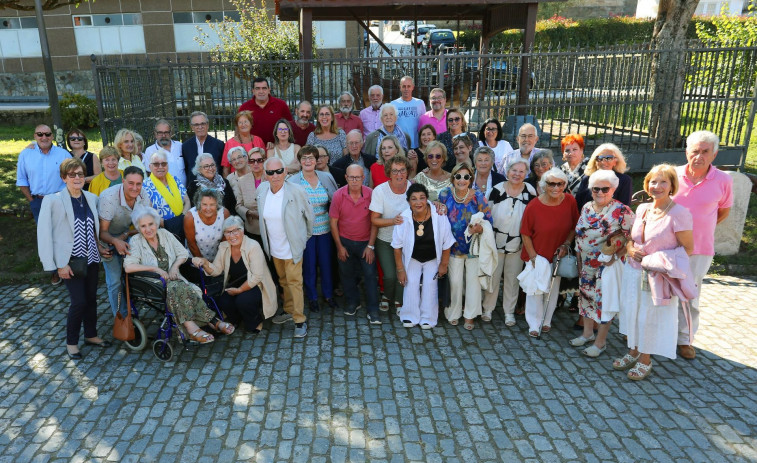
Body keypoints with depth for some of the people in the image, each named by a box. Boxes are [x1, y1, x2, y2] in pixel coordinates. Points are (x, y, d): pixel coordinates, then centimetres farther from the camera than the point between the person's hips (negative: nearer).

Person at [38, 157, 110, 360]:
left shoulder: (92, 198, 3)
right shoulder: (53, 200, -13)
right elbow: (44, 234, -13)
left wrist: (98, 246, 3)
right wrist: (60, 265, -15)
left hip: (91, 259, 5)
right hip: (71, 260, -5)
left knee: (91, 299, 14)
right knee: (79, 302, -7)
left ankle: (91, 335, 33)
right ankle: (71, 342, 15)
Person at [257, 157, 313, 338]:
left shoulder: (297, 192, -19)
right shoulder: (262, 190, -4)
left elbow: (309, 216, -5)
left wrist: (305, 237, 6)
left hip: (292, 247, -5)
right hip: (274, 247, 5)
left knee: (294, 282, -1)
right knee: (283, 281, 20)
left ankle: (300, 320, 9)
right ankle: (289, 310, 37)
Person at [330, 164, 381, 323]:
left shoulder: (371, 194, -13)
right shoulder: (338, 195, -11)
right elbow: (333, 222, -5)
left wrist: (371, 246, -8)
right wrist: (339, 246, -3)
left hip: (365, 242, -1)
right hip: (345, 241, 1)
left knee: (370, 275, -3)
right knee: (347, 274, 13)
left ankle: (372, 310, 9)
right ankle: (352, 303, 34)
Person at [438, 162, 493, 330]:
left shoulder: (478, 197, -15)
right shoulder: (445, 194, -10)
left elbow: (488, 220, -11)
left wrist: (479, 228, -28)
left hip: (474, 245, -1)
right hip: (454, 245, 1)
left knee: (473, 279, 10)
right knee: (455, 281, 8)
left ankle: (470, 316, 28)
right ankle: (453, 313, 31)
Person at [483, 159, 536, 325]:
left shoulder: (530, 192, -5)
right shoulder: (497, 190, -8)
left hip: (517, 243, 1)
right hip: (496, 241, -1)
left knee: (512, 278, 11)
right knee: (493, 276, 8)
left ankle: (509, 311, 25)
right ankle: (488, 309, 24)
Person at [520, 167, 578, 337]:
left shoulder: (570, 201, -10)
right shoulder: (533, 206, -19)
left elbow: (574, 227, 4)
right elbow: (525, 234, -10)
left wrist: (566, 244, -8)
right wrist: (533, 256, -11)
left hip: (557, 256, 3)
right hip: (537, 255, -3)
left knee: (553, 289, 16)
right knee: (535, 290, 4)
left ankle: (546, 321, 35)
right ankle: (534, 324, 21)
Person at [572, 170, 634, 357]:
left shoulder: (621, 211, -15)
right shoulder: (586, 208, 4)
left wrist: (615, 255, -19)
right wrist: (579, 259, 11)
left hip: (607, 265, -6)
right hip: (586, 264, 6)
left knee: (603, 301, 2)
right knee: (586, 296, 16)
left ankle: (600, 342, 16)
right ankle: (587, 333, 33)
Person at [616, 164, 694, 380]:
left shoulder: (679, 213, -15)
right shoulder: (642, 208, 4)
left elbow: (688, 249, -13)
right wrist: (630, 249, -6)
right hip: (633, 272, 6)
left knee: (651, 317, 6)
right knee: (631, 312, 16)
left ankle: (645, 360, 25)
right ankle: (633, 352, 35)